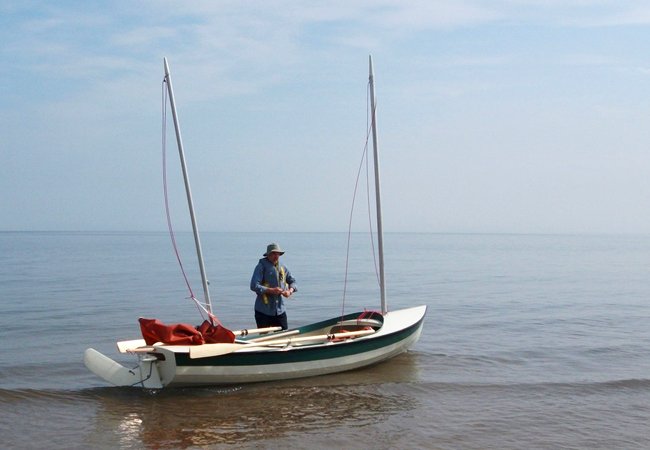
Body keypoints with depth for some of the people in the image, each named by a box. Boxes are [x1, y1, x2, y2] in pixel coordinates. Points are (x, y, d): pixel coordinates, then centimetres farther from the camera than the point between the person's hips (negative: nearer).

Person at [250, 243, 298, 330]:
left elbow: (292, 281, 18)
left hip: (280, 310, 5)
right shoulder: (261, 266, -10)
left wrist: (290, 291, -4)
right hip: (263, 310, -5)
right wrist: (271, 290, -24)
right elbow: (254, 286, -18)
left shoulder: (282, 267, 9)